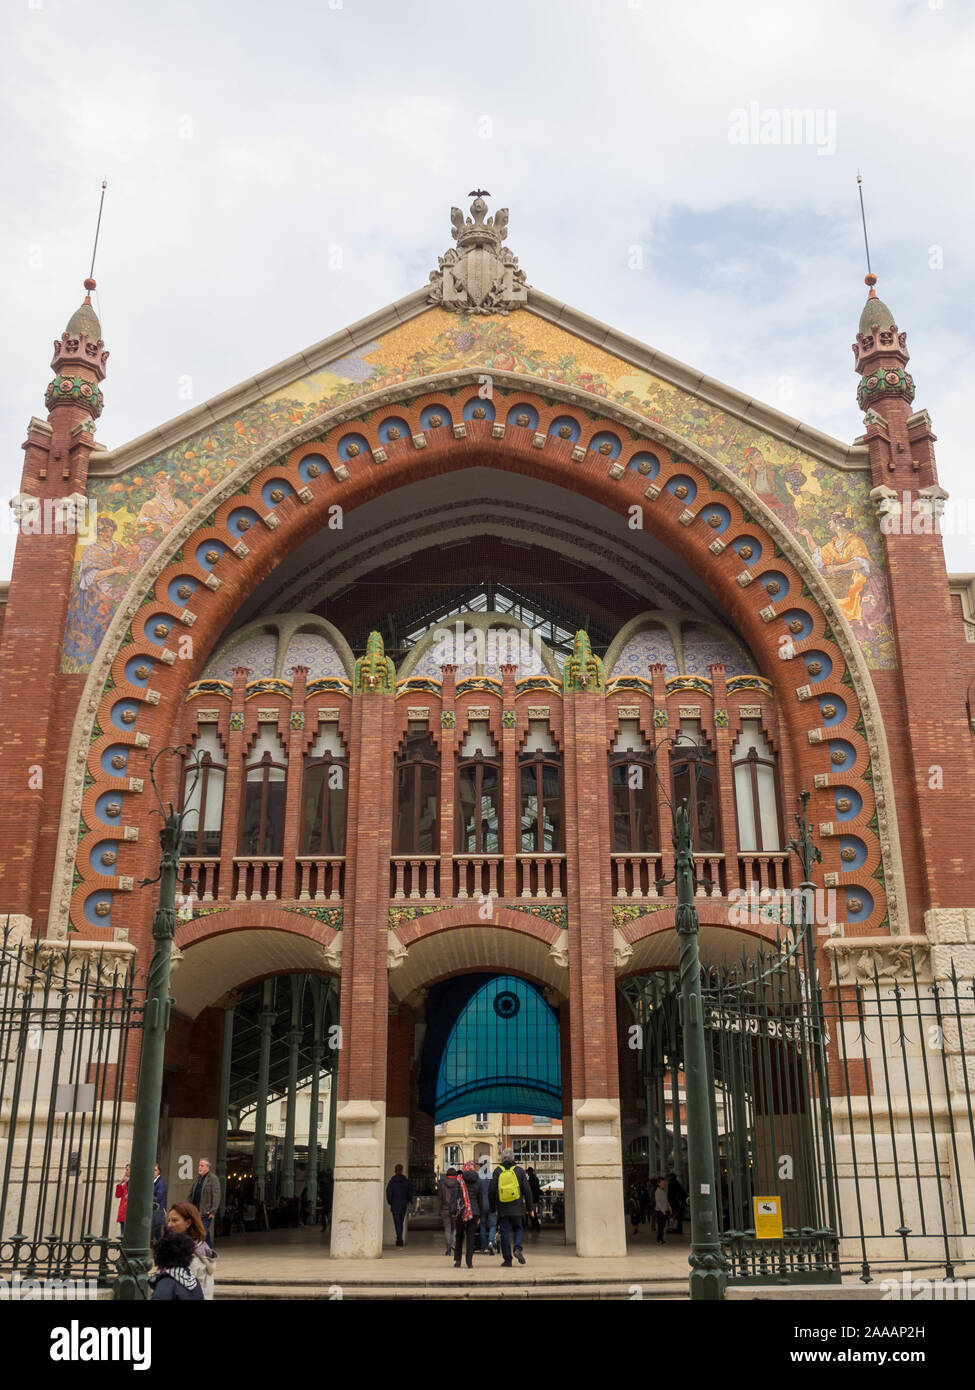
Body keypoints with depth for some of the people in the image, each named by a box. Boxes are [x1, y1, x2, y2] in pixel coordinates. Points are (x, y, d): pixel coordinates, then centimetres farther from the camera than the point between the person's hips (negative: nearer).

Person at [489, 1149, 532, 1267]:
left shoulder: (497, 1171, 2)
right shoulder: (519, 1170, 3)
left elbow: (492, 1191, 1)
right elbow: (527, 1190, 2)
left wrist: (493, 1207, 10)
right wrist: (528, 1206, 9)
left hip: (502, 1209, 0)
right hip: (516, 1208, 0)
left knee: (505, 1233, 5)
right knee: (517, 1229, 17)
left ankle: (507, 1259, 4)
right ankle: (517, 1249, -6)